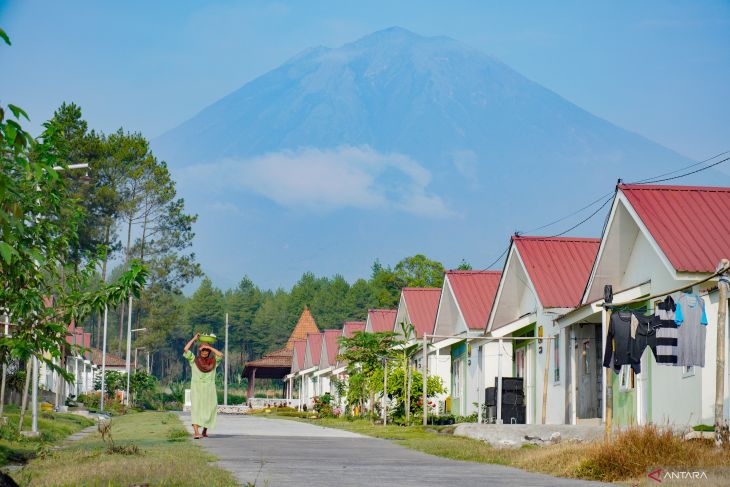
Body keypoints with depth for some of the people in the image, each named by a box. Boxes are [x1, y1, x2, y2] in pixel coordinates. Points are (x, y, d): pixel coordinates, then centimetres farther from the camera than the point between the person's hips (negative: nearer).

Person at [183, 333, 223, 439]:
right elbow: (186, 350, -3)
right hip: (197, 389, -2)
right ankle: (196, 432, -26)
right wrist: (194, 339, 5)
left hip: (209, 390, 2)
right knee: (196, 409, -15)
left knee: (209, 410, 6)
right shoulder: (194, 360, 6)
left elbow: (220, 355, -8)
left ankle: (204, 431, 27)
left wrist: (209, 347, -3)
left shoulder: (213, 361, 9)